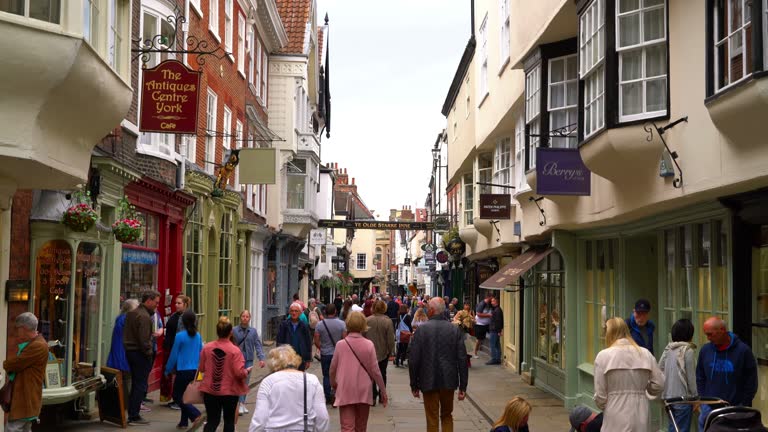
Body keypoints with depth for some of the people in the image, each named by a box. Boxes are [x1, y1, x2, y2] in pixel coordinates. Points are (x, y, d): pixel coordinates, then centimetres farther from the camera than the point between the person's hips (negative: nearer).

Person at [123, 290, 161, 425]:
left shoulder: (132, 313, 14)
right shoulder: (144, 316, -17)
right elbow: (144, 340, -21)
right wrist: (149, 353, -11)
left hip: (130, 351, 10)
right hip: (140, 353, -10)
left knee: (136, 384, 16)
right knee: (141, 385, -3)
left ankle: (132, 413, 22)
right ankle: (134, 416, -1)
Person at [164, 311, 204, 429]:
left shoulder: (179, 336, -13)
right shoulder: (198, 336, 2)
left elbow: (173, 355, -7)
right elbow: (201, 353, 11)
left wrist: (167, 370, 4)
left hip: (183, 371, -6)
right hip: (195, 371, 6)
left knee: (177, 396, 5)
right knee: (185, 395, 18)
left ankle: (195, 415, -11)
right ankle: (184, 422, 19)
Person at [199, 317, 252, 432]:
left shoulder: (207, 347, -7)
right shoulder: (234, 350, -17)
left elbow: (201, 369, 3)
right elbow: (239, 373, -18)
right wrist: (247, 371, 3)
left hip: (210, 391, 2)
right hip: (230, 392, -2)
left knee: (212, 420, 10)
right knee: (229, 420, 16)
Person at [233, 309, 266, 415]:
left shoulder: (253, 331, 5)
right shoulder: (234, 331, -1)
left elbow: (258, 345, 3)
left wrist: (261, 358, -6)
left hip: (249, 360, 3)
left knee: (246, 382, 7)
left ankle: (242, 404, 19)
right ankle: (240, 404, -8)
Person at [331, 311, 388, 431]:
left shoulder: (340, 344, -6)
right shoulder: (369, 345, -8)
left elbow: (333, 368, 4)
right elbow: (375, 370, -5)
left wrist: (333, 383, 24)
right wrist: (383, 391, 6)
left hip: (345, 392, -1)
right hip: (364, 392, 1)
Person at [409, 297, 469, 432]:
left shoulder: (422, 330, -9)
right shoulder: (455, 330, -2)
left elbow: (413, 360, -9)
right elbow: (462, 359, -4)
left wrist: (414, 385, 1)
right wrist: (463, 386, 2)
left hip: (429, 381, -2)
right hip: (449, 381, 2)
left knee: (432, 420, 7)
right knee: (447, 416, 20)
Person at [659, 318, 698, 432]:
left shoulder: (667, 350, 6)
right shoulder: (688, 351, -11)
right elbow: (691, 377, -9)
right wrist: (695, 397, -1)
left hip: (668, 396, 6)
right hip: (683, 397, -6)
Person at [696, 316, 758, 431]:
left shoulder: (743, 350, -7)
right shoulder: (705, 350, 3)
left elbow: (751, 381, -2)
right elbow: (700, 377, 14)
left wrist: (745, 406, -3)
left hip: (735, 409, -3)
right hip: (708, 408, 3)